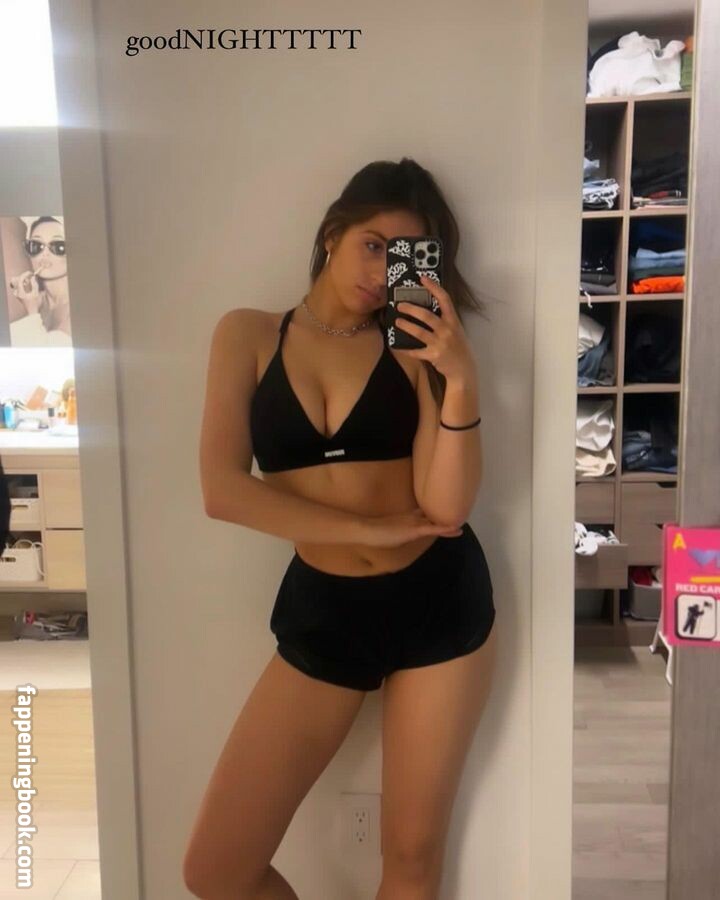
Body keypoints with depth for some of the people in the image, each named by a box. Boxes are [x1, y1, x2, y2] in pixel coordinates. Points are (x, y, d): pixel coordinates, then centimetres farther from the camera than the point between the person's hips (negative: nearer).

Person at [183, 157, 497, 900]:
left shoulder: (414, 345, -2)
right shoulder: (249, 334, 1)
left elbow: (448, 505, -11)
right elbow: (222, 491, -10)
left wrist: (460, 378, -23)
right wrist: (372, 529, -12)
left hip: (442, 601, 0)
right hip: (322, 612, 1)